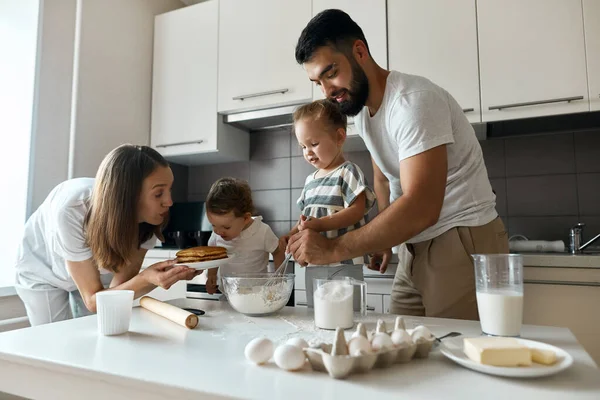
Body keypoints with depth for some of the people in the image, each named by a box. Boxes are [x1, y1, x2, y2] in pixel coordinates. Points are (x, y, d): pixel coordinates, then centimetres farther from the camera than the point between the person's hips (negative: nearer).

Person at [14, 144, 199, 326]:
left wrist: (166, 275, -42)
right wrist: (146, 279, -49)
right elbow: (93, 300, -33)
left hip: (97, 270, 3)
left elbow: (116, 291, -25)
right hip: (44, 272, -2)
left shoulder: (149, 220, -29)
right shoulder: (72, 211, -39)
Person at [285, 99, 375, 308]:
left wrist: (320, 224, -29)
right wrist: (289, 236, 5)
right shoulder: (310, 180, 14)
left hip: (343, 264, -7)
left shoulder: (348, 172, -8)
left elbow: (357, 211, -19)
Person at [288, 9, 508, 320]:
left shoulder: (412, 101, -21)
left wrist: (333, 249, -30)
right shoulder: (360, 108, 7)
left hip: (464, 242, -7)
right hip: (417, 247, 8)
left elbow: (421, 209, -31)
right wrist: (385, 237, 11)